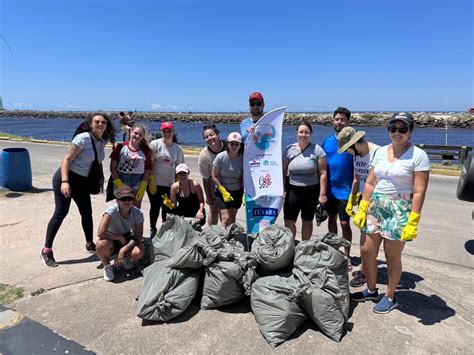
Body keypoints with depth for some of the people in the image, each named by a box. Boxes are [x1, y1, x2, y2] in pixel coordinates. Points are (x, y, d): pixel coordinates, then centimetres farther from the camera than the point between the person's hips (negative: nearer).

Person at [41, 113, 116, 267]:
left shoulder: (103, 141, 4)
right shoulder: (83, 138, -17)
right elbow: (66, 159, -20)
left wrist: (101, 177, 10)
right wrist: (64, 181, -29)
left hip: (82, 181, 7)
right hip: (66, 178, -7)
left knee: (87, 212, 12)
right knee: (61, 212, -8)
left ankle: (90, 244, 29)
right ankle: (46, 251, 3)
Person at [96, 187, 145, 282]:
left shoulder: (137, 213, -19)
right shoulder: (112, 210, -27)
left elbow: (138, 237, -16)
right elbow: (100, 233, -34)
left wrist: (123, 250, -29)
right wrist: (120, 237, -23)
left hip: (127, 240, 2)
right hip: (112, 241, -2)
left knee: (139, 253, -29)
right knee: (101, 243, -37)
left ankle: (126, 257, 11)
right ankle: (107, 266, -3)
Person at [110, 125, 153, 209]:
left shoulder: (145, 151, 3)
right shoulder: (121, 147, 0)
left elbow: (147, 172, 3)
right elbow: (112, 167, -1)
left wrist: (142, 188, -5)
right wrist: (119, 184, -9)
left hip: (138, 183, 1)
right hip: (120, 181, -1)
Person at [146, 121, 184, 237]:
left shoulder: (178, 149, 4)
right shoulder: (155, 144, -4)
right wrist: (151, 181, -10)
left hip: (169, 184, 2)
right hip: (154, 183, -2)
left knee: (167, 208, 7)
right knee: (155, 206, 8)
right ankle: (152, 229, 27)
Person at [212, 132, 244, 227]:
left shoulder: (242, 159, -12)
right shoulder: (221, 157, -15)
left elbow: (244, 178, -7)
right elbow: (214, 177, -9)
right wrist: (224, 192, -13)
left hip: (237, 192, 2)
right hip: (222, 191, -2)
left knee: (232, 217, 10)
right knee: (226, 218, -11)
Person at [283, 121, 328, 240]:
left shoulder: (317, 150, -6)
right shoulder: (289, 149, 1)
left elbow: (323, 173, -7)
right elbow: (283, 171, 6)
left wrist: (322, 194, -10)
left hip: (311, 190, -1)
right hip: (293, 190, 2)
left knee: (307, 221, 13)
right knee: (289, 221, 2)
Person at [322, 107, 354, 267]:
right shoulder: (327, 141, 6)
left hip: (345, 190, -4)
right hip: (329, 189, 4)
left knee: (345, 223, 1)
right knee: (331, 220, 16)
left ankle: (347, 256, 18)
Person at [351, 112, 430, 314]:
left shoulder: (418, 155, -7)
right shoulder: (380, 152, 8)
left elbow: (419, 191, -12)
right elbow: (370, 183, 9)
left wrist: (413, 222, -17)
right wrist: (362, 210, 5)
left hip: (399, 210, -5)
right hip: (376, 207, 5)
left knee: (392, 256, 6)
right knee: (367, 251, 9)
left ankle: (390, 297, 27)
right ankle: (371, 290, 31)